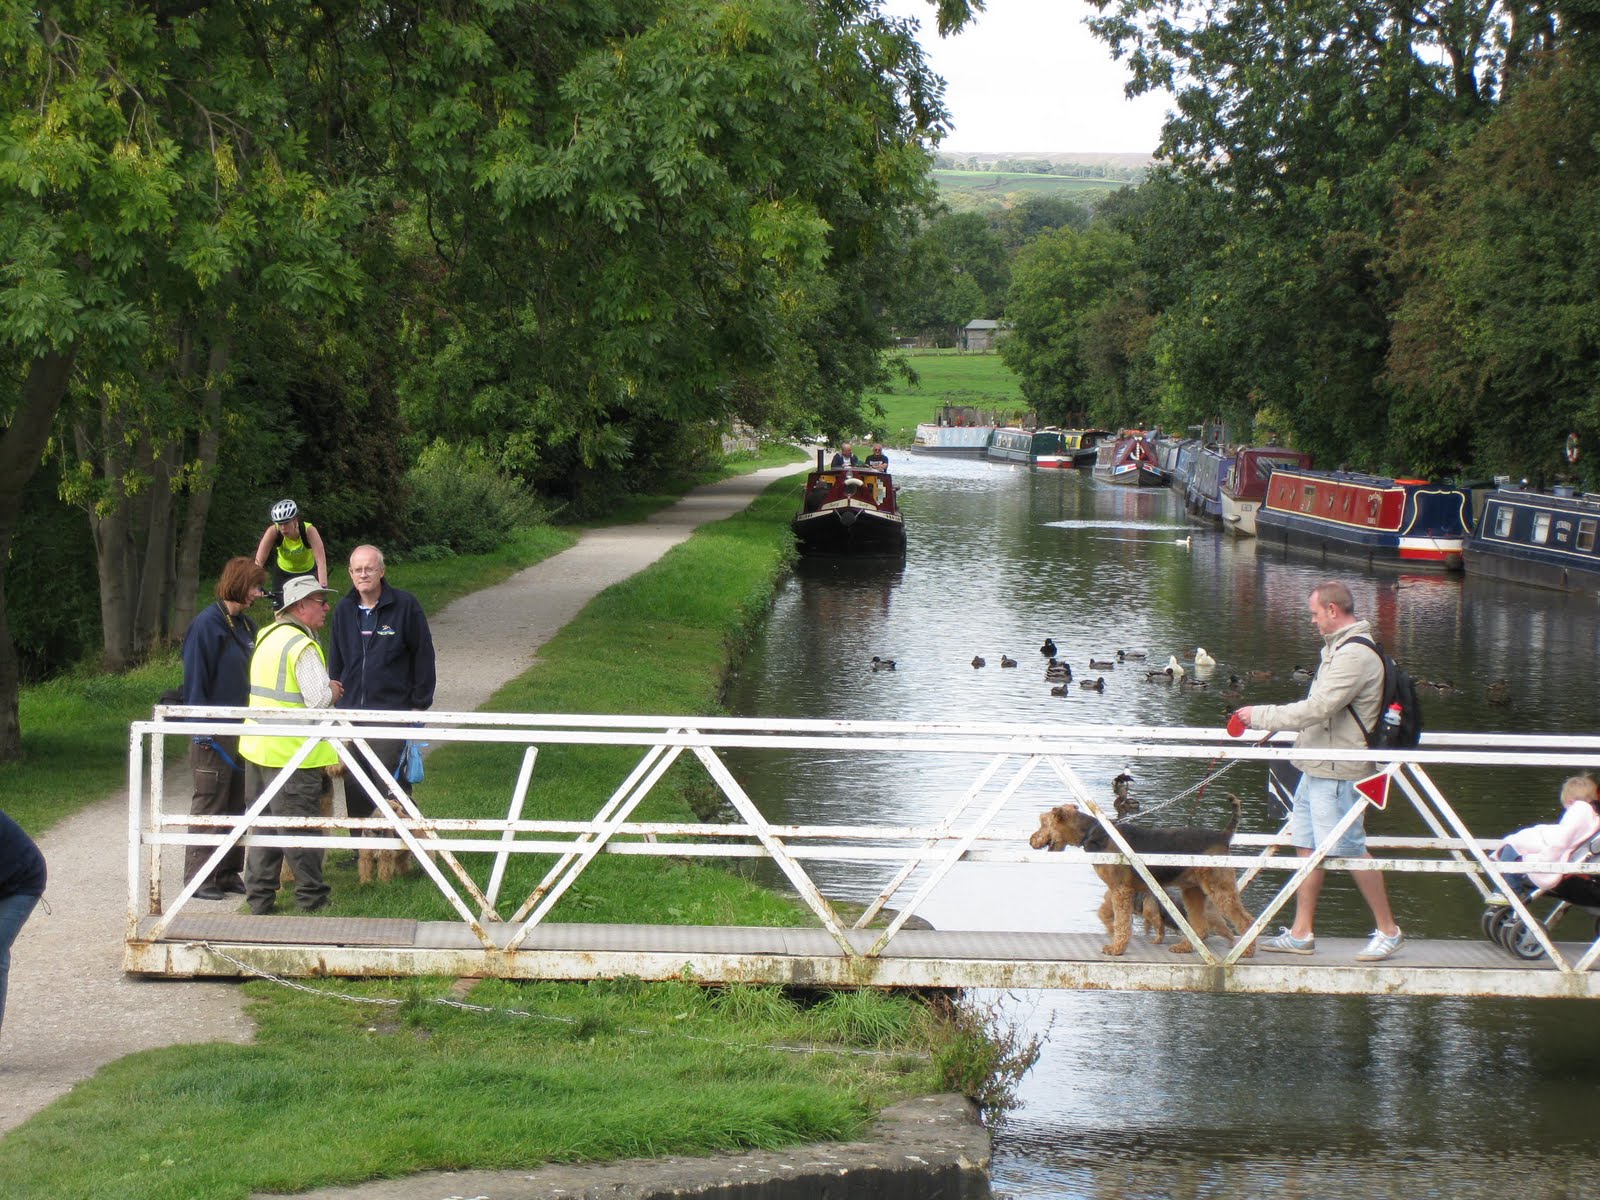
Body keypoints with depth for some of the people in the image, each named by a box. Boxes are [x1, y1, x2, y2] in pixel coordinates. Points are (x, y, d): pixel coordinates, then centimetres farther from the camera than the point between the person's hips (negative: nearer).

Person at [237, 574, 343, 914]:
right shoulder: (301, 645, -17)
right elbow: (320, 699, -23)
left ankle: (259, 898, 18)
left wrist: (325, 688, 11)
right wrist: (331, 691, 0)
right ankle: (312, 899, 9)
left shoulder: (267, 636, 12)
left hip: (257, 746, 9)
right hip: (291, 754, -9)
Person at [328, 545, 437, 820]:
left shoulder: (405, 605, -4)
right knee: (352, 790, 5)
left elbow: (424, 655, -1)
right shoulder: (344, 609, 10)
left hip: (393, 711, -5)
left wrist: (420, 703, -4)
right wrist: (334, 702, 14)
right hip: (350, 713, 5)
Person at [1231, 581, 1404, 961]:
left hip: (1338, 773, -10)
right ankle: (1301, 934, 14)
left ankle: (1388, 931, 7)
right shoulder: (1338, 647, 15)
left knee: (1350, 850, -4)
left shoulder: (1355, 655, -19)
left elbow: (1317, 709, -25)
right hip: (1317, 768, 10)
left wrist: (1262, 716, -17)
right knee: (1307, 846, 10)